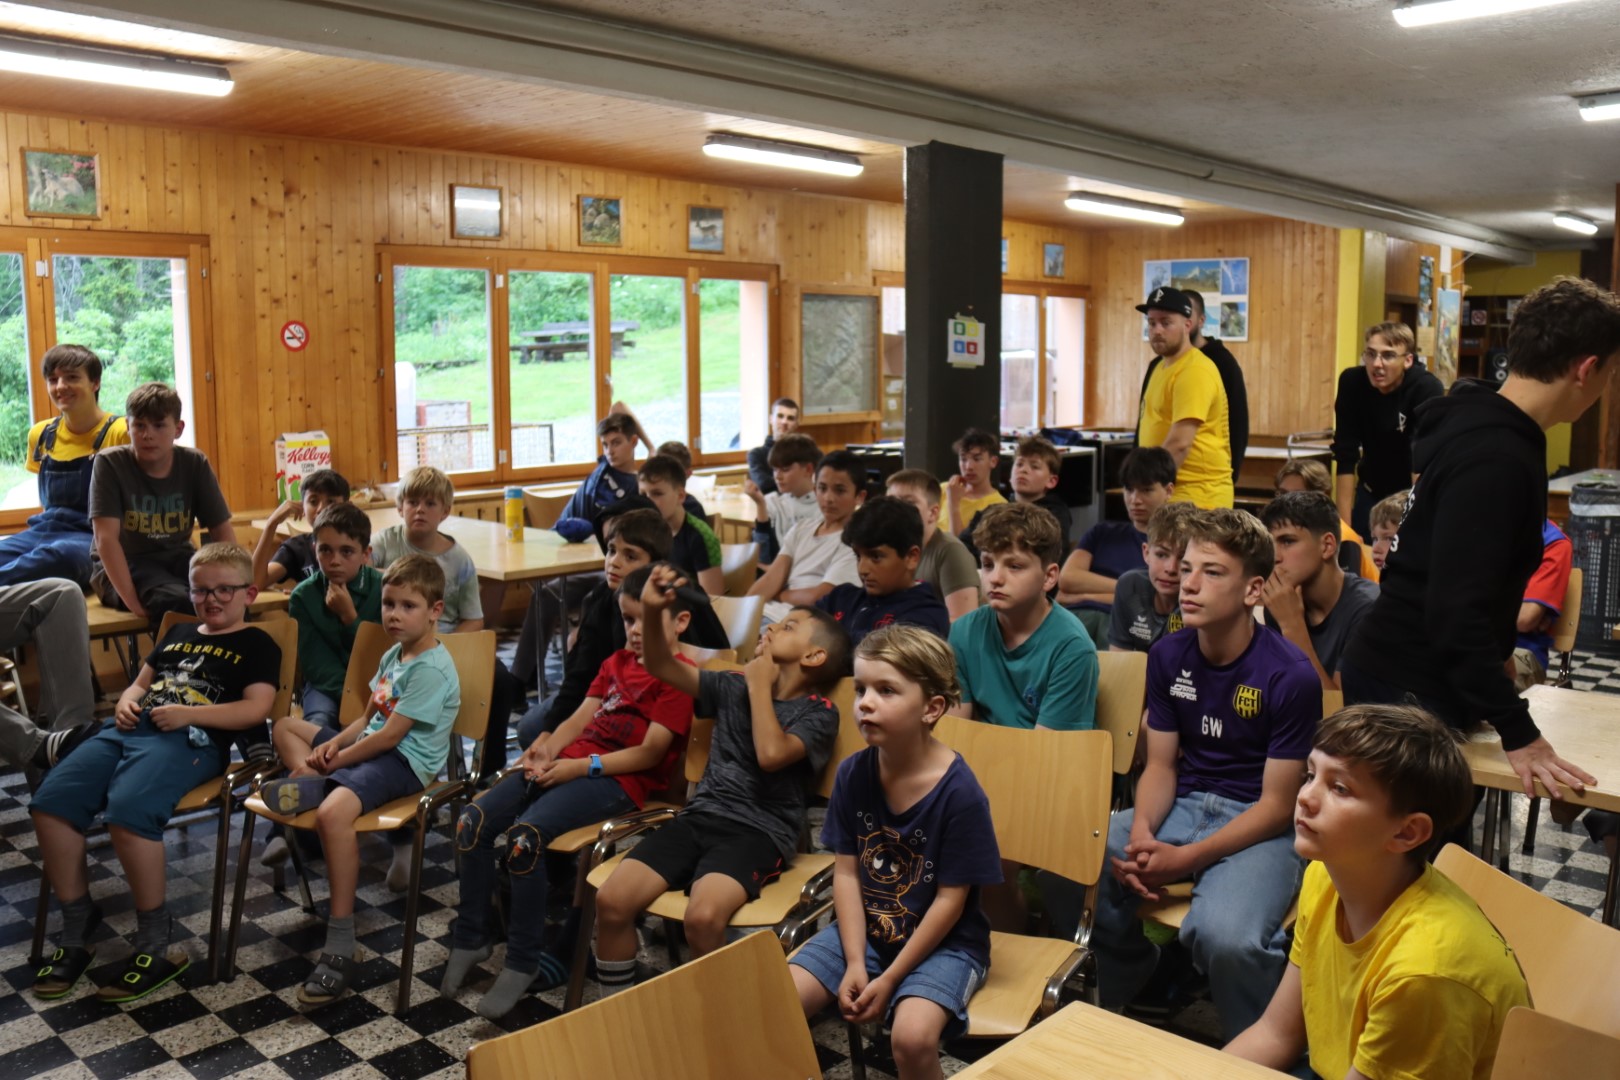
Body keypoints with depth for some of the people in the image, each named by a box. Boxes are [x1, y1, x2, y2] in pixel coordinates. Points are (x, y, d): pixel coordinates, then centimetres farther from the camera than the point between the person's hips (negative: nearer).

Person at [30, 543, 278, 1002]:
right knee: (50, 801, -14)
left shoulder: (257, 644, 8)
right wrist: (126, 702, 8)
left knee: (128, 812, -32)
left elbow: (256, 709, -4)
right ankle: (76, 926, -1)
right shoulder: (178, 632, 30)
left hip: (192, 740, -7)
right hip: (131, 729, 7)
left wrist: (187, 713, -13)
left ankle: (155, 942, -17)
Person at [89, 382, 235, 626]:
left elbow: (223, 532, -4)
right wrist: (132, 601, -28)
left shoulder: (195, 464, -4)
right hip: (124, 565, -3)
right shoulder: (110, 464, -12)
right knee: (176, 601, -34)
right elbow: (106, 538, -19)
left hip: (176, 558, 3)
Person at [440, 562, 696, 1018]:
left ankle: (524, 962, -13)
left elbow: (650, 753, -11)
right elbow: (579, 719, 14)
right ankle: (470, 938, 7)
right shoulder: (616, 663, 24)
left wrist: (582, 766, -17)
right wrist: (549, 749, -7)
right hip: (569, 761, 8)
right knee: (473, 820, -9)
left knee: (525, 834, -29)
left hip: (620, 777, -8)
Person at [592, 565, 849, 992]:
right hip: (700, 816, 5)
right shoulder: (734, 686, 16)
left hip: (758, 831, -5)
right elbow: (663, 668, 11)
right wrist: (652, 614, -7)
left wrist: (760, 684, -7)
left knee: (703, 917, -33)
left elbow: (771, 754, -19)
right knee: (611, 900, -16)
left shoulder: (818, 712, 0)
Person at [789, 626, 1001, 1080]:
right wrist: (855, 963, -11)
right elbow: (847, 873, -3)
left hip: (943, 942, -4)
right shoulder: (852, 773, -8)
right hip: (864, 931, 5)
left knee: (912, 1036, -29)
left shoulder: (960, 791, -22)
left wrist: (889, 979, -14)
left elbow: (949, 901, -16)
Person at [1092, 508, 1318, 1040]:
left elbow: (1278, 803, -11)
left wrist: (1188, 859, -22)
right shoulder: (1168, 656, 3)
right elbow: (1161, 764, 7)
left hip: (1257, 826, -5)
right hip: (1182, 806, 5)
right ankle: (1129, 1011, 13)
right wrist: (1141, 835, -15)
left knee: (1224, 937, -36)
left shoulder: (1290, 674, -13)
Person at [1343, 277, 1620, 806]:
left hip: (1395, 672, 10)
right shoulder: (1496, 458, -22)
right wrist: (1519, 734, -22)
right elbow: (1457, 610, -27)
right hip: (1409, 693, -10)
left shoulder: (1473, 422, 7)